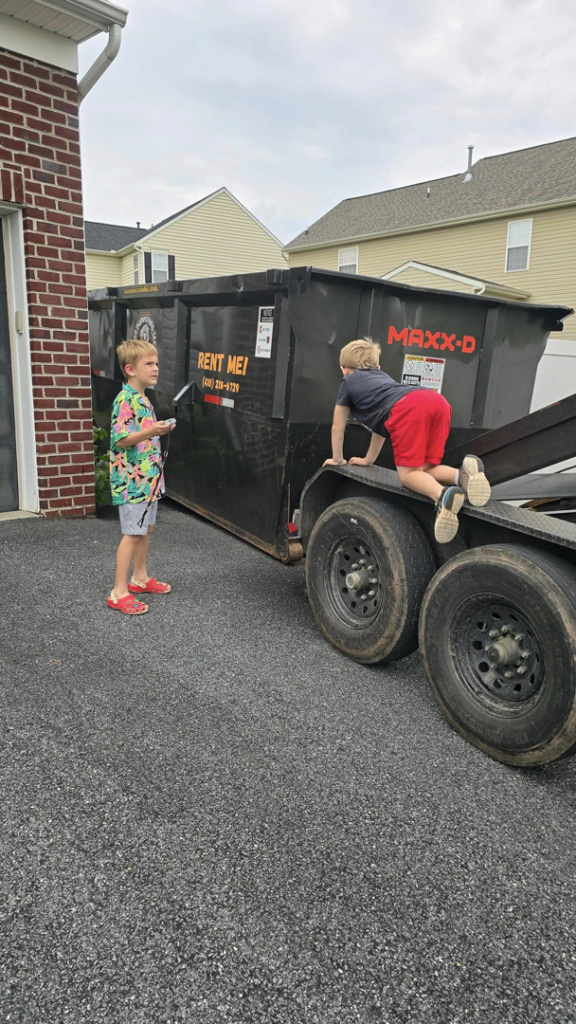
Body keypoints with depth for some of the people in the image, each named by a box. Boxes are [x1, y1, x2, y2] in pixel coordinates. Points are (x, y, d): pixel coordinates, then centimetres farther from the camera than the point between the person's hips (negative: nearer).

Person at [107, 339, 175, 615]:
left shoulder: (144, 400, 13)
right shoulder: (125, 400, -17)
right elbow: (120, 440, -23)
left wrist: (161, 429, 13)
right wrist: (150, 432, -32)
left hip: (148, 476, 10)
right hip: (132, 480, -9)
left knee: (146, 529, 17)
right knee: (132, 534, -6)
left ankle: (140, 578, 32)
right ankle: (119, 592, 2)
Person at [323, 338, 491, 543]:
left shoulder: (348, 382, 30)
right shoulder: (382, 376, 46)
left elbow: (338, 426, 33)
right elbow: (381, 421, 51)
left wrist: (337, 459, 48)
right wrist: (368, 460, 59)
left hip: (408, 409, -6)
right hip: (436, 400, 6)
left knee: (408, 473, -2)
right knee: (423, 468, 13)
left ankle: (443, 496, -33)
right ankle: (462, 474, -17)